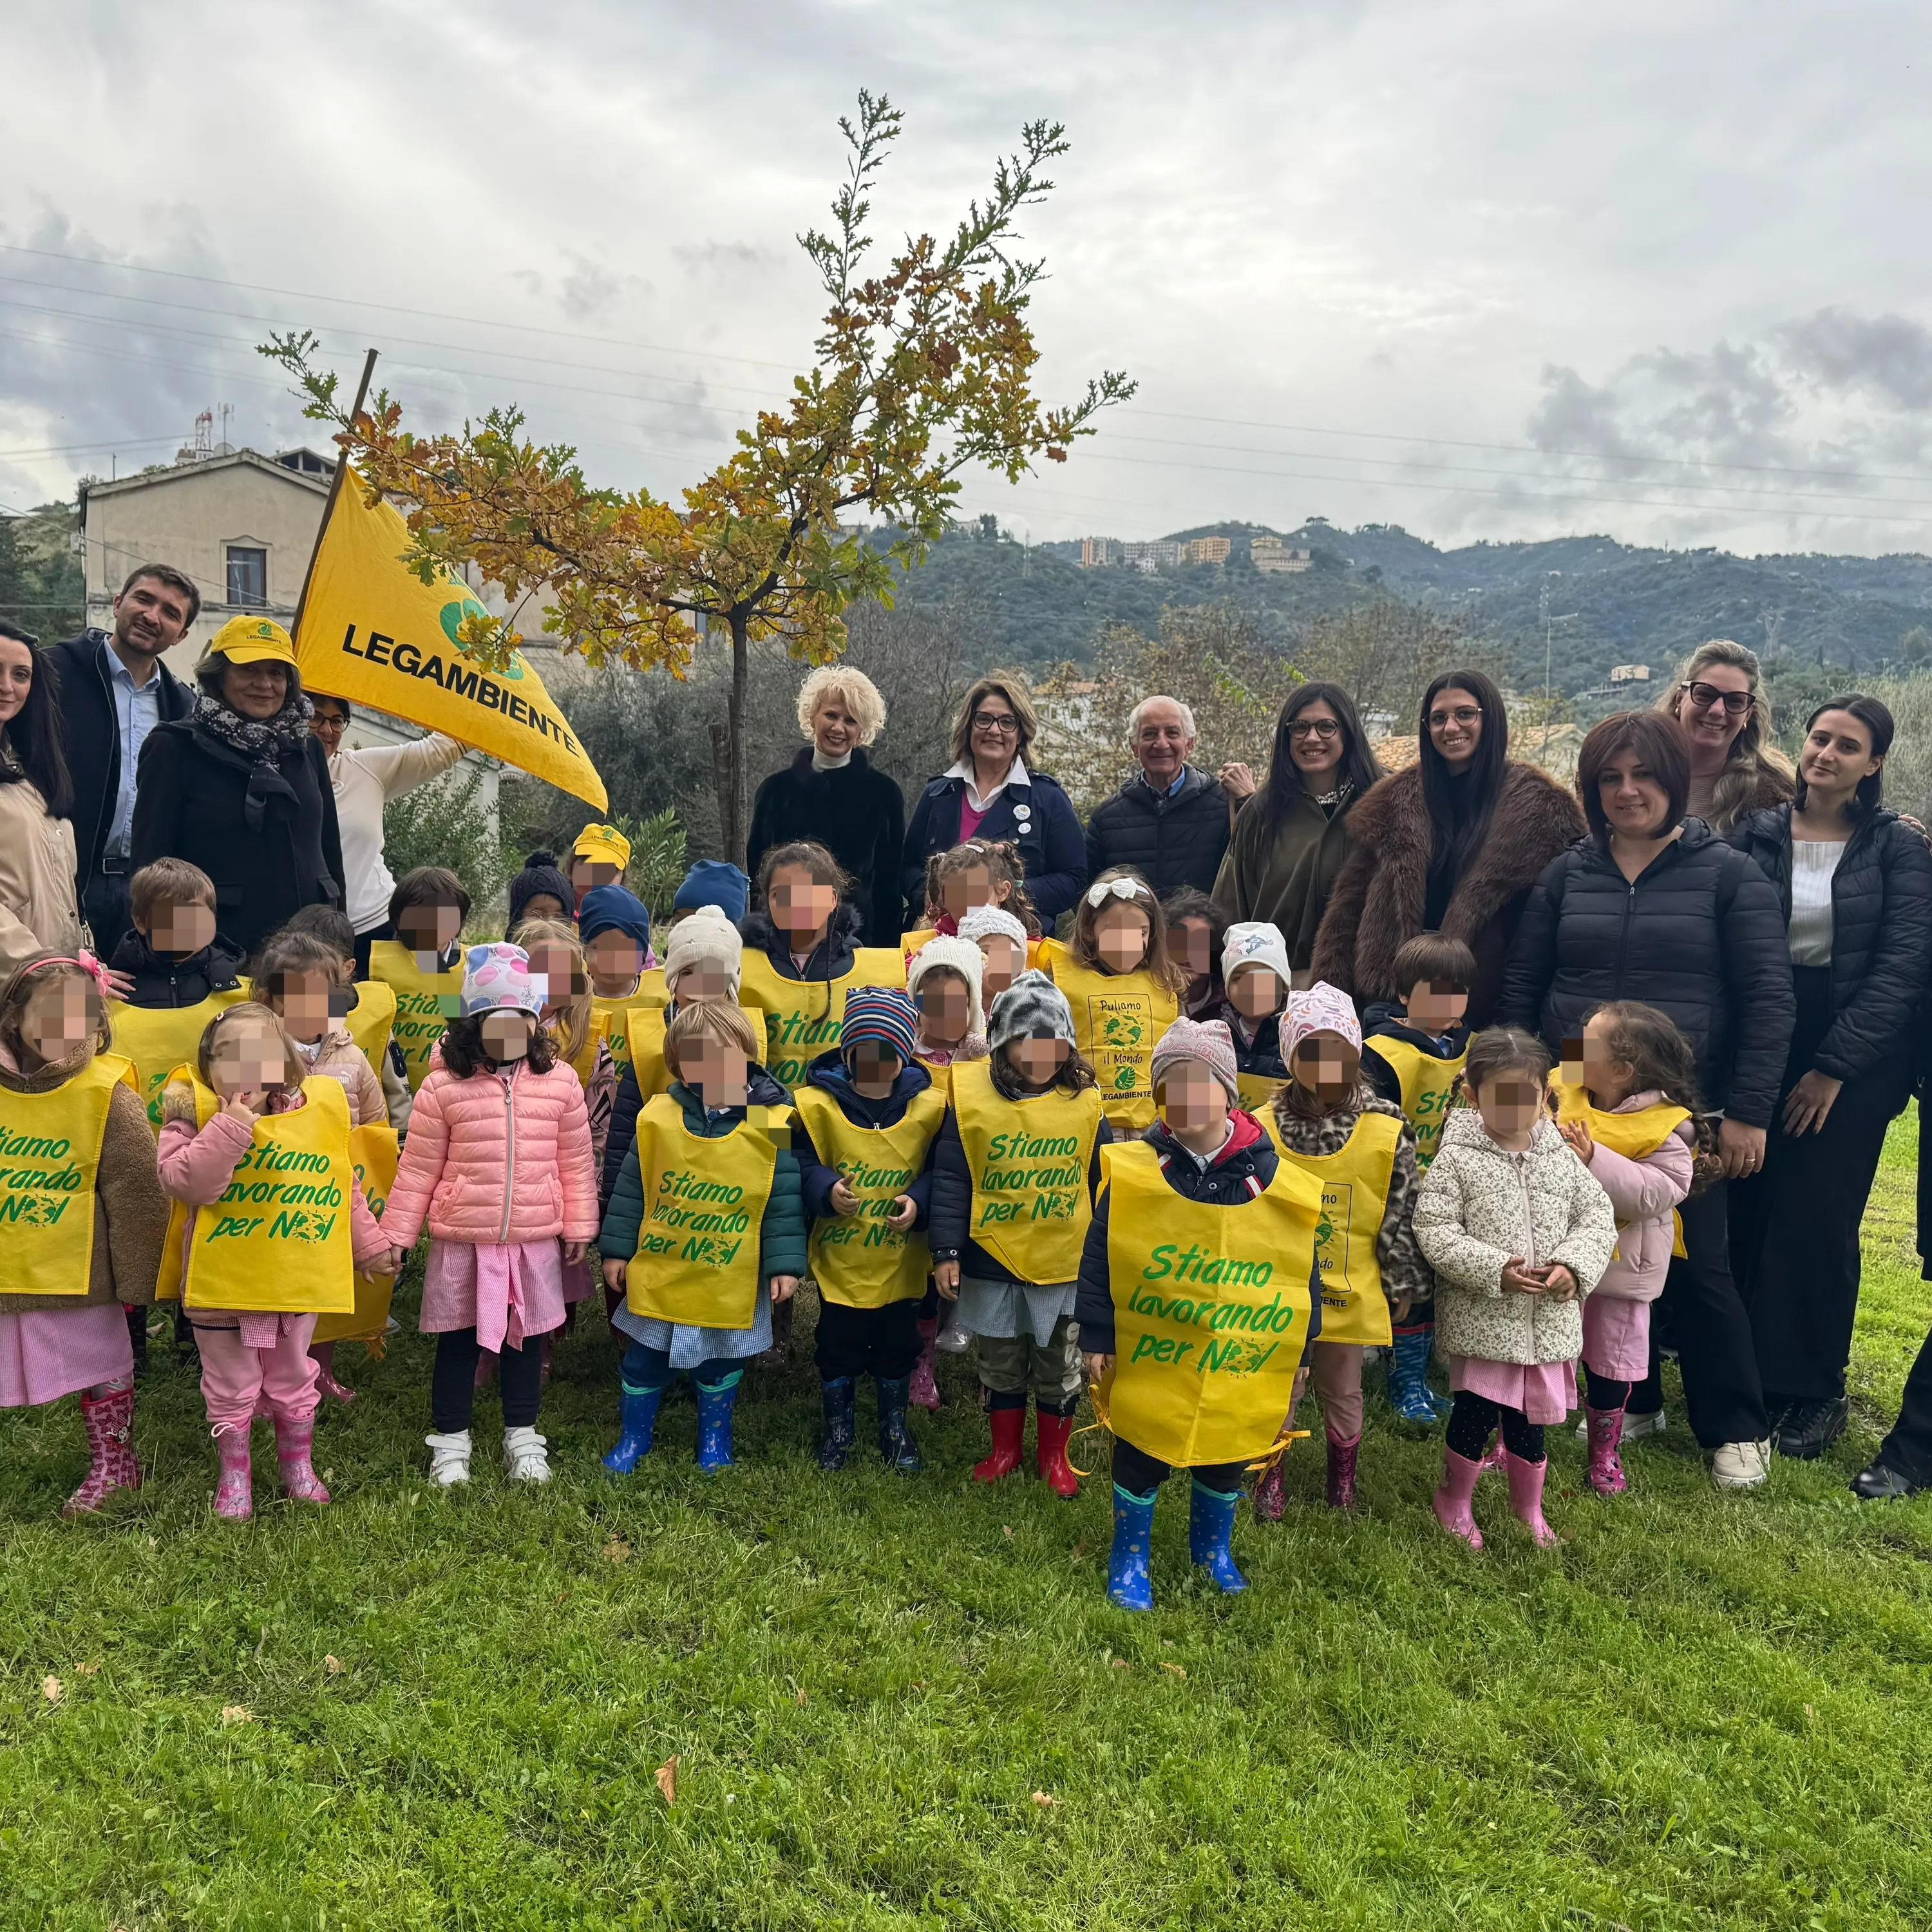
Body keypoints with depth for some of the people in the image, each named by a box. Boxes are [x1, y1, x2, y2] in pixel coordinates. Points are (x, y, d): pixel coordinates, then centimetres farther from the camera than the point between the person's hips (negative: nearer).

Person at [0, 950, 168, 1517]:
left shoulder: (108, 1095, -13)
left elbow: (136, 1196, -9)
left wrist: (135, 1280, -6)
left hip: (78, 1272, -4)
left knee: (98, 1364, 12)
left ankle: (112, 1463, 32)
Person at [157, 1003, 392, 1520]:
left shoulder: (321, 1108, -2)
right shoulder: (194, 1112, -9)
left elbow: (345, 1188, 7)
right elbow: (185, 1182, -24)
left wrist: (370, 1246, 12)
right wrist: (232, 1124, -29)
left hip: (297, 1278, 2)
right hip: (221, 1279, -2)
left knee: (292, 1377, 18)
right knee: (230, 1384, 12)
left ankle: (299, 1466, 36)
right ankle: (234, 1476, 31)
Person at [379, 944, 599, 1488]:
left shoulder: (559, 1082, -2)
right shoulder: (444, 1086, -7)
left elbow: (576, 1162, 5)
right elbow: (418, 1168, -1)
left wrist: (579, 1226, 6)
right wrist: (397, 1233, 0)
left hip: (535, 1239, 2)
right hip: (461, 1239, -1)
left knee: (525, 1337, 14)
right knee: (457, 1339, 11)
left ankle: (522, 1436, 30)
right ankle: (450, 1439, 27)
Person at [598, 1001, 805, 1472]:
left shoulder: (771, 1124, -14)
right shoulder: (658, 1116, -10)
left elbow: (786, 1201, -8)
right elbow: (629, 1190, -1)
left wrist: (785, 1263, -8)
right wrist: (616, 1249, 2)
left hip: (731, 1282, -1)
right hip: (659, 1273, 1)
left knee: (721, 1364, 18)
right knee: (644, 1361, 16)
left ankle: (715, 1439, 39)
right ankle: (633, 1437, 37)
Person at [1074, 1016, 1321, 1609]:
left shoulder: (1275, 1178, -9)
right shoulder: (1133, 1169, -12)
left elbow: (1300, 1269, 0)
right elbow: (1098, 1258, -6)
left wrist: (1301, 1351, 4)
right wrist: (1096, 1337, -6)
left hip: (1240, 1361, 2)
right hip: (1148, 1355, -1)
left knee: (1226, 1459, 19)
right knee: (1140, 1458, 11)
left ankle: (1212, 1546, 44)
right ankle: (1129, 1557, 33)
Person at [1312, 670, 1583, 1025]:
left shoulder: (1536, 806, 2)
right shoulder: (1395, 804, 9)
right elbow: (1349, 907, 9)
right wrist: (1332, 996, 1)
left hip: (1488, 1005, -2)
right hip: (1395, 999, 2)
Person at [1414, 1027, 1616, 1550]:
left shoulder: (1561, 1158, 3)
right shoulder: (1456, 1159, -10)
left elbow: (1597, 1216, 5)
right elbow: (1434, 1229, -14)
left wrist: (1573, 1264, -13)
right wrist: (1494, 1270, -23)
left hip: (1549, 1317, 4)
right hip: (1482, 1316, -4)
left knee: (1528, 1415, 16)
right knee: (1476, 1412, 2)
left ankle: (1528, 1505, 38)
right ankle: (1455, 1501, 27)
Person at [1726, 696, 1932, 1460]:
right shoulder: (1754, 834, 3)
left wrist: (1834, 1065, -12)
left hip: (1853, 1059, -1)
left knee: (1818, 1219, 0)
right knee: (1749, 1212, 1)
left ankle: (1811, 1389, 15)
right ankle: (1745, 1371, 16)